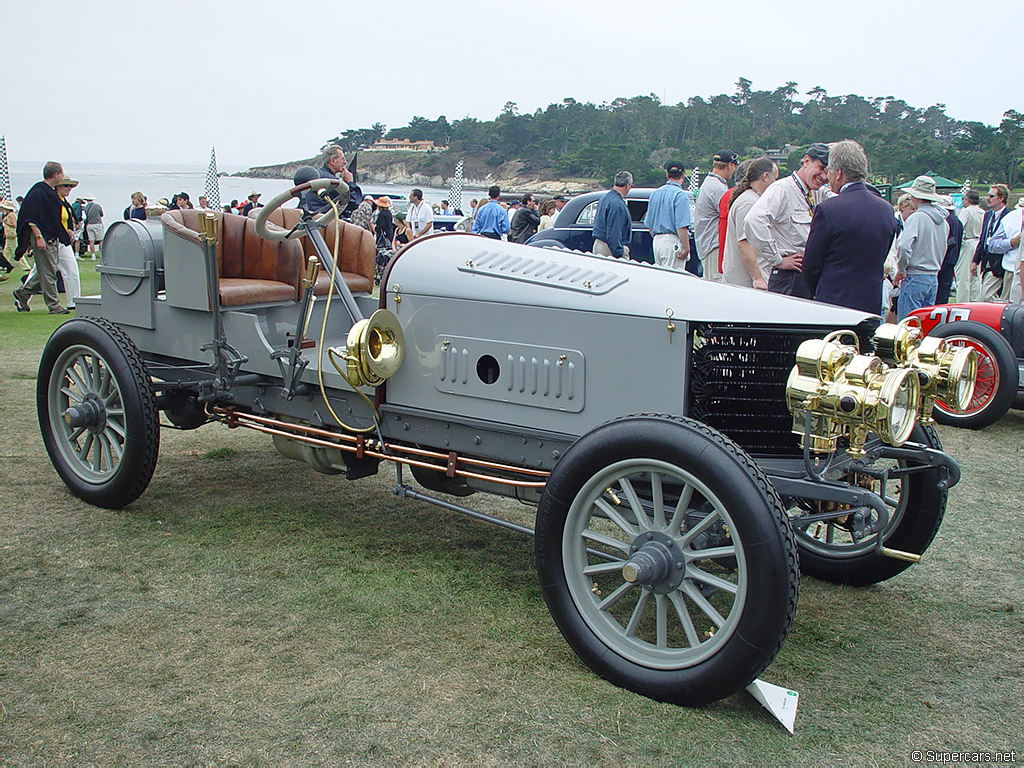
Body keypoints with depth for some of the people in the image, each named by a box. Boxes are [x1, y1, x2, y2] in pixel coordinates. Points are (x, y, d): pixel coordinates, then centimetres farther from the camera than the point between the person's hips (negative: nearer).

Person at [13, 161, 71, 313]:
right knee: (47, 272, -4)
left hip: (52, 238, 10)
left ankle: (22, 293, 26)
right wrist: (38, 237, -23)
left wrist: (65, 231, 22)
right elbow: (31, 218, -18)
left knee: (48, 271, 13)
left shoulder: (51, 192, 14)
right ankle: (53, 305, 2)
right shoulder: (38, 192, -14)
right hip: (42, 238, -10)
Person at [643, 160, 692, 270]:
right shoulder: (680, 195, -11)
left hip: (656, 240, 7)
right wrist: (686, 248, -13)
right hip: (673, 241, -7)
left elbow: (648, 223, 18)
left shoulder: (654, 193, 12)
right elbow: (681, 226, -18)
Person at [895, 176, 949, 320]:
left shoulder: (916, 218, -13)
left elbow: (904, 247, -24)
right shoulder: (943, 221, 12)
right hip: (934, 278, 8)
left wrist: (901, 270, -12)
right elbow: (942, 250, 20)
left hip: (915, 277, -8)